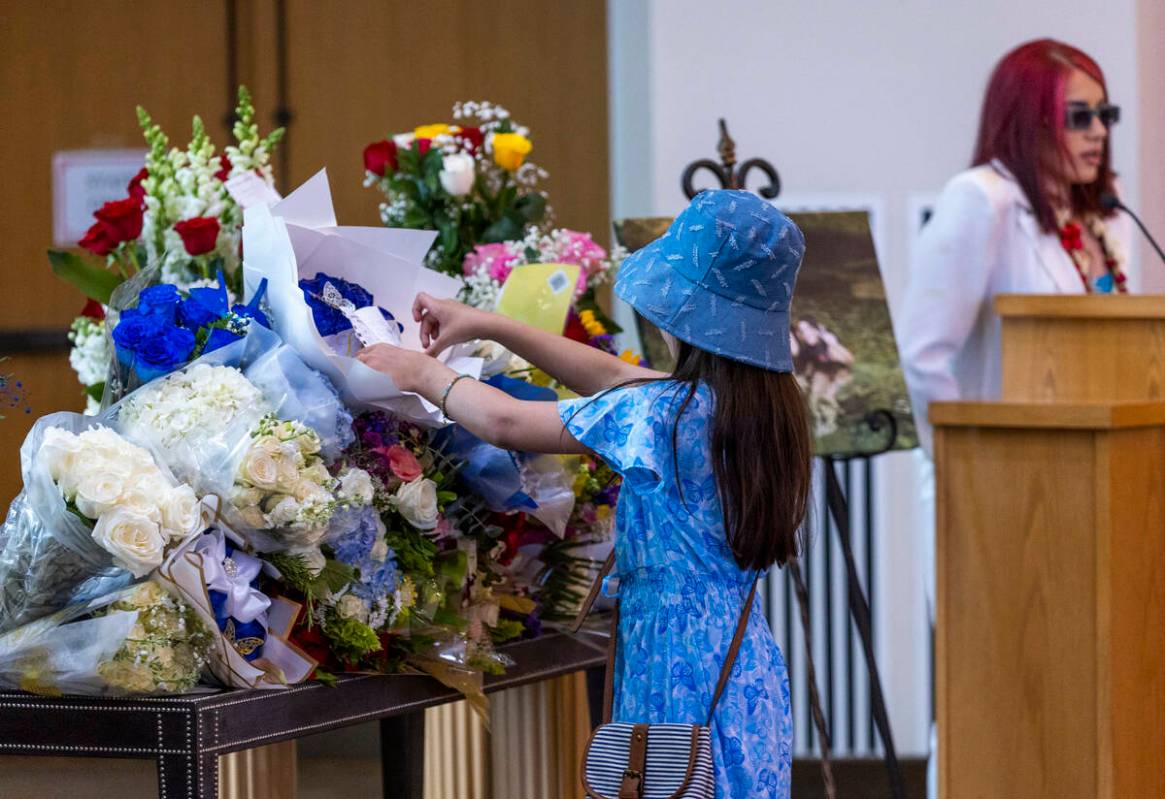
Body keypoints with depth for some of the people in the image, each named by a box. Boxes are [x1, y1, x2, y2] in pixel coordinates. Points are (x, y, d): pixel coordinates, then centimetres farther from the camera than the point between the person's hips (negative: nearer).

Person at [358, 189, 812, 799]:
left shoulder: (663, 414, -19)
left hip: (685, 681, -8)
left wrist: (424, 374, 7)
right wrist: (489, 327, 17)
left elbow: (504, 423, -12)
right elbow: (618, 377, 15)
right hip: (747, 671, 8)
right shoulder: (768, 404, 5)